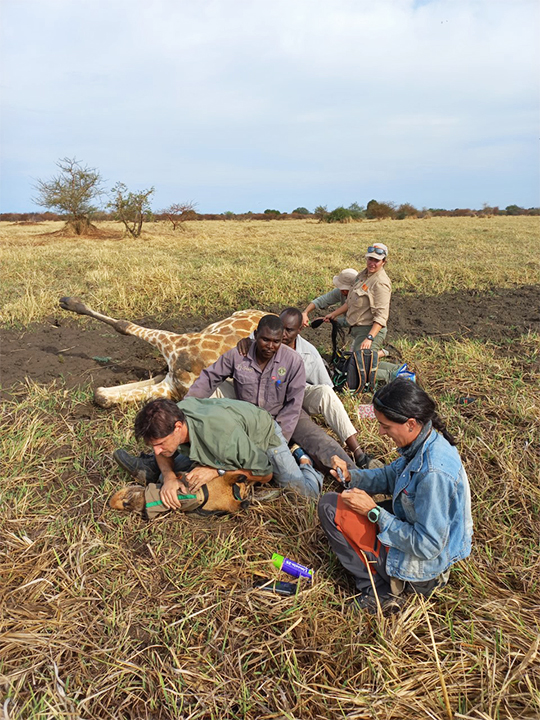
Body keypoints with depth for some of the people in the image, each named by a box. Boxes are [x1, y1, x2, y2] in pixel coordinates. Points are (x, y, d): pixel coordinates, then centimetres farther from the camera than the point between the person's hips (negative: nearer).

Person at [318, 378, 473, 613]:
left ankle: (380, 588, -1)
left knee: (329, 506, -10)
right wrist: (352, 476, -6)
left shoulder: (434, 473, -35)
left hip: (421, 562, -9)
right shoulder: (424, 442, -8)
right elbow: (391, 476, 10)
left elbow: (427, 546, -28)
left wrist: (374, 512, -23)